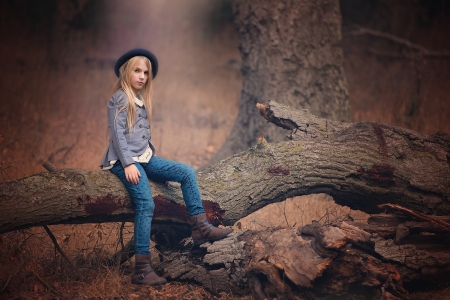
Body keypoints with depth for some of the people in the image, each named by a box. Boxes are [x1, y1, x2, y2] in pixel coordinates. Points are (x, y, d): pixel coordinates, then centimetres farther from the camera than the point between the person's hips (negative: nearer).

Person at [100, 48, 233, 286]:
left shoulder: (141, 100, 21)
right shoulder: (120, 99, -5)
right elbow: (117, 134, -13)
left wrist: (153, 158, 14)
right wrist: (128, 163, -21)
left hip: (145, 158, 9)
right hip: (125, 160, -9)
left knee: (187, 172, -3)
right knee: (146, 204, -24)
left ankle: (200, 227, -6)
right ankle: (141, 269, -26)